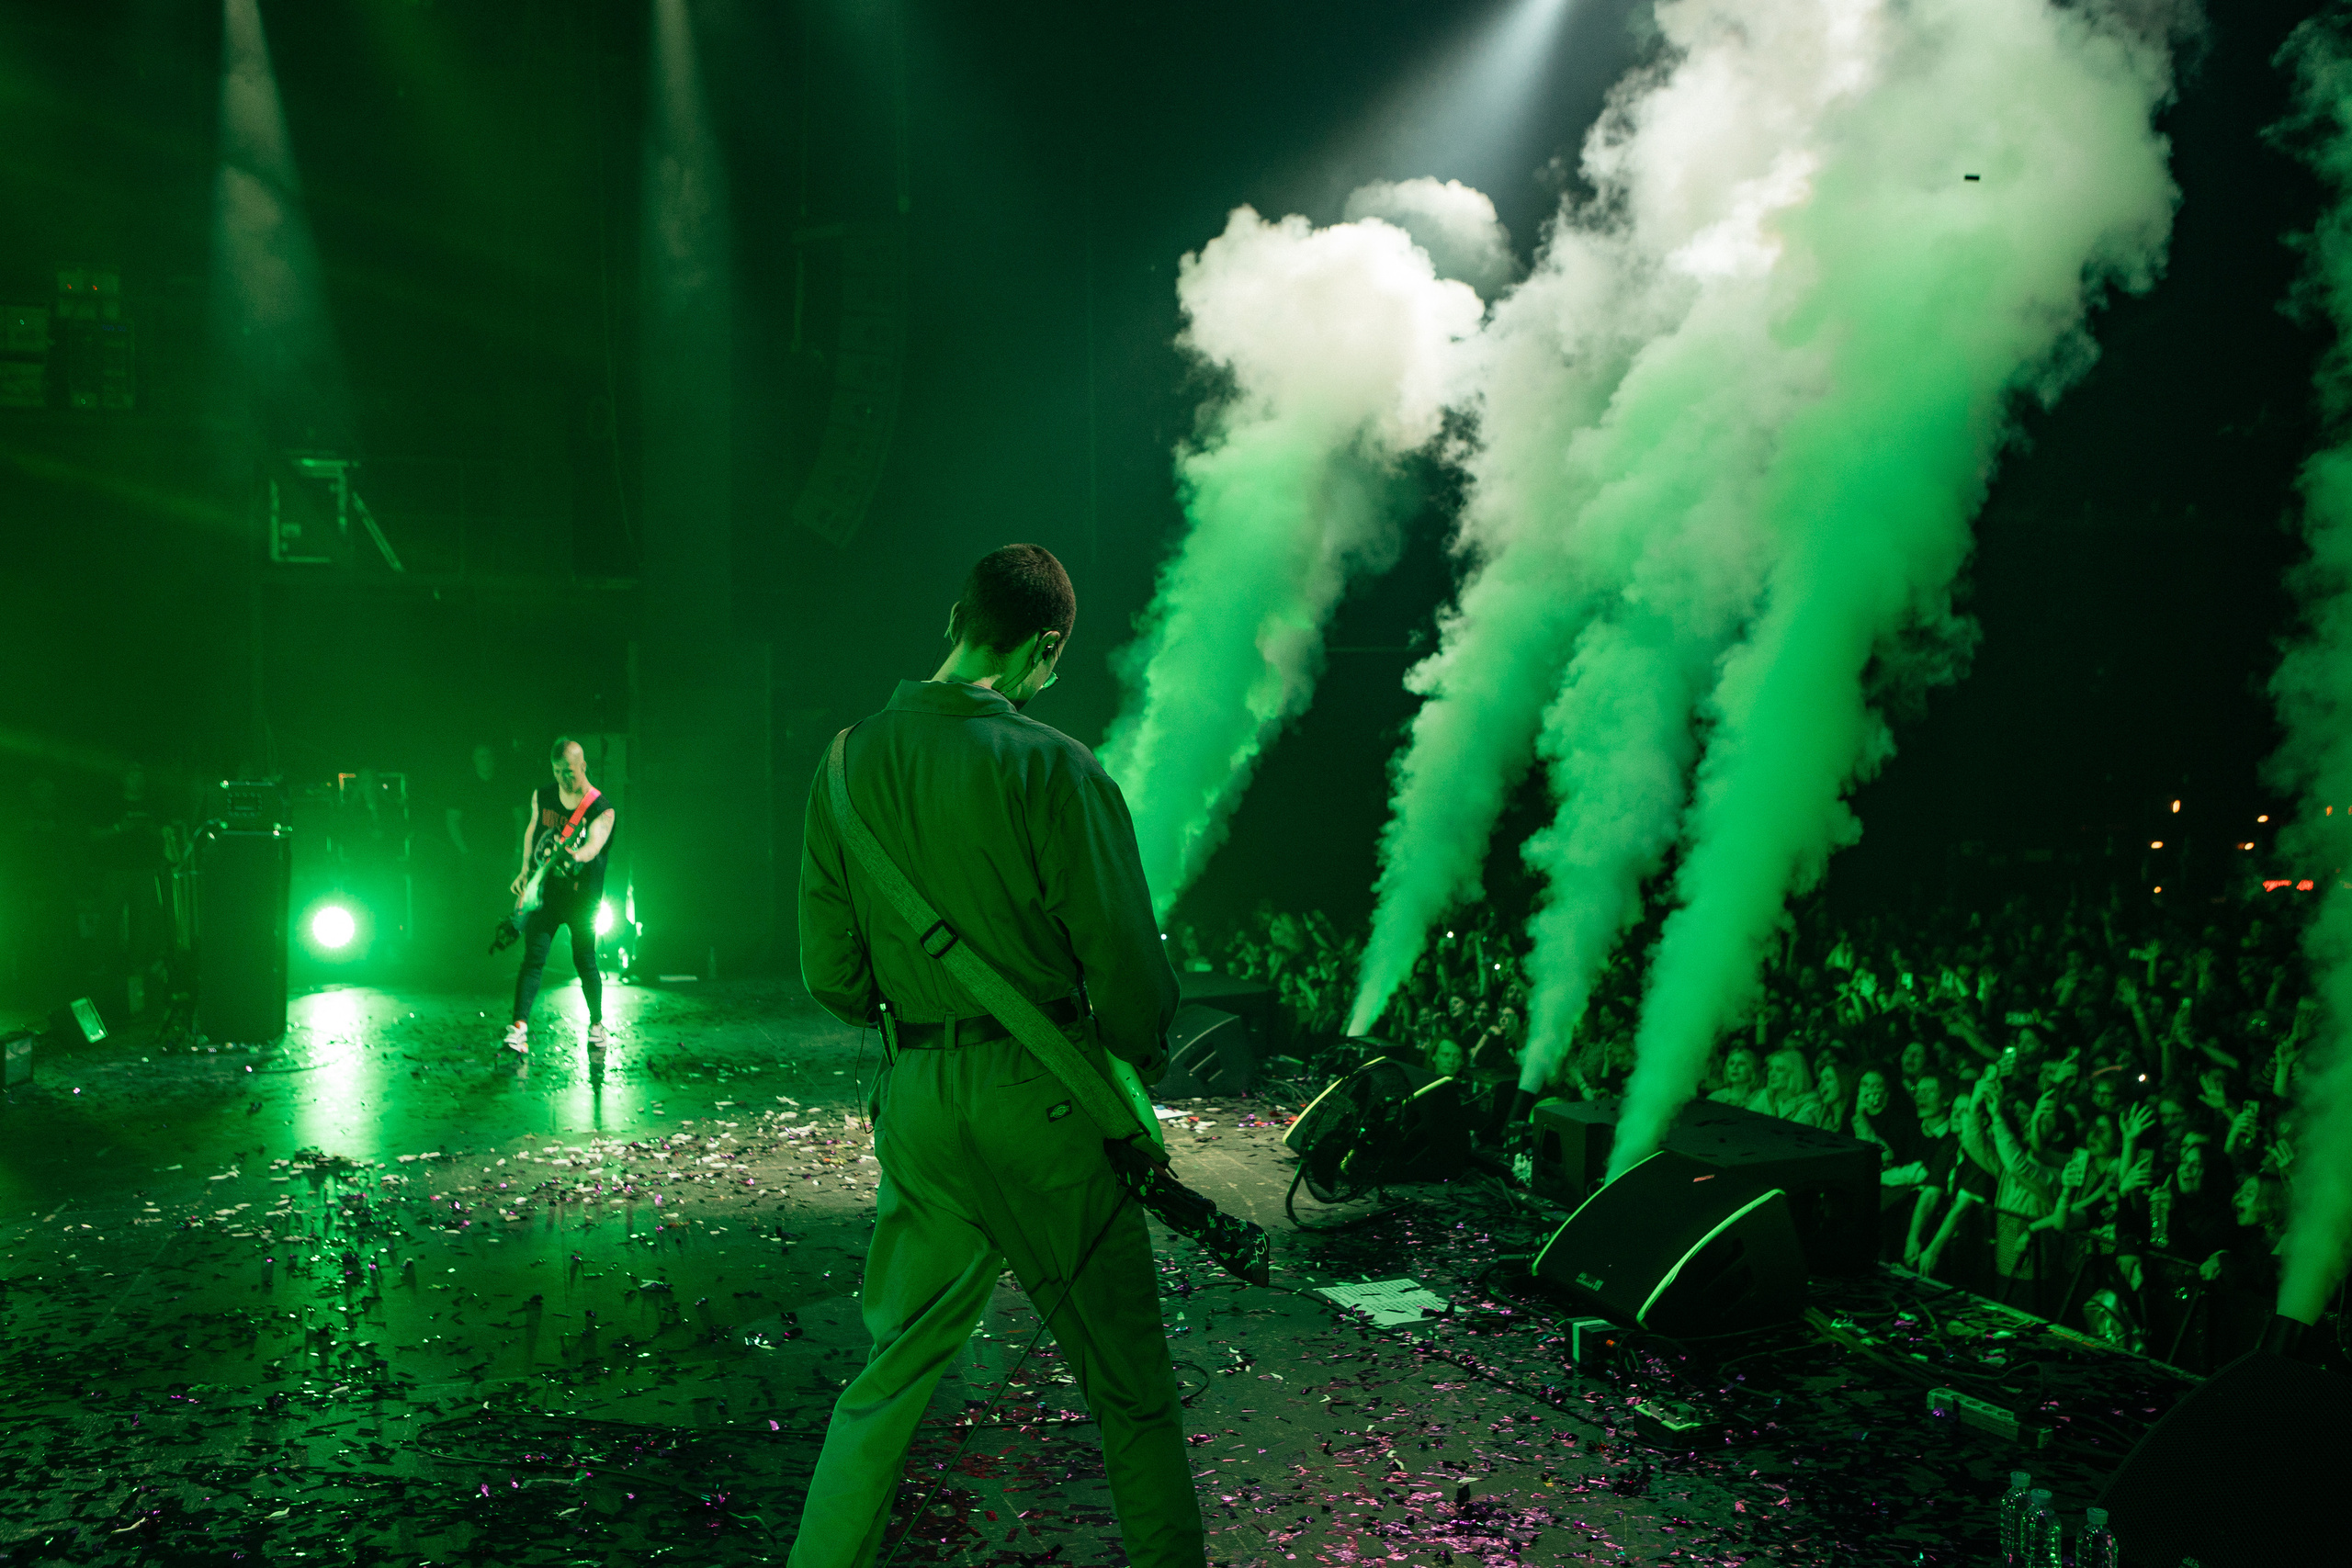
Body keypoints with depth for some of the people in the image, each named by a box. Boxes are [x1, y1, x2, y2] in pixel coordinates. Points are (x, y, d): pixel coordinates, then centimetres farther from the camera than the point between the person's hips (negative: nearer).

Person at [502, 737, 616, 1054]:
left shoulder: (601, 809, -12)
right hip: (545, 889, 3)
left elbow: (594, 844, -29)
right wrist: (526, 869, 11)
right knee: (533, 958, -8)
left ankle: (596, 1024, 25)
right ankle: (520, 1026, -12)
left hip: (582, 896, -2)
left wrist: (574, 856, -51)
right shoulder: (542, 796, 2)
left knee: (584, 961, 6)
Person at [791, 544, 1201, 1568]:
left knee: (892, 1370, 18)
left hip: (916, 1098, 5)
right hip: (1042, 1093, -5)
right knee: (1128, 1381, 11)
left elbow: (830, 976, 7)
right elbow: (1127, 961, -13)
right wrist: (1140, 1063, 6)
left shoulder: (849, 763, 3)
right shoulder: (1049, 765, -13)